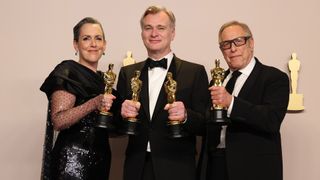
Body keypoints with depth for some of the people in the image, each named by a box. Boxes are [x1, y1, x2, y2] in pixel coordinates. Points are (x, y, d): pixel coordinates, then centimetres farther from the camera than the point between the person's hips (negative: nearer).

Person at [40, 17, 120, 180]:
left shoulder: (102, 78, 12)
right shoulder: (67, 72, -9)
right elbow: (58, 122, -20)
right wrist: (94, 104, -30)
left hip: (100, 159, 7)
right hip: (73, 159, -7)